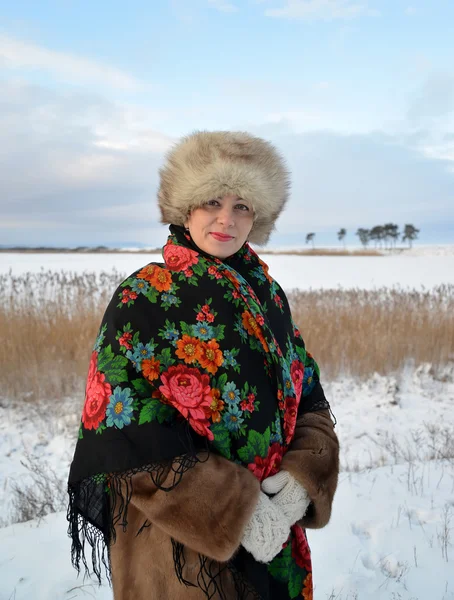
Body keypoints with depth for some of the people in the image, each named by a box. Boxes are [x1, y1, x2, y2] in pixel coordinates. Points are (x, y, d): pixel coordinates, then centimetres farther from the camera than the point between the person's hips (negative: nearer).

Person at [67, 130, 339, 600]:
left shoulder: (268, 296, 2)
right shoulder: (142, 298, -14)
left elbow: (309, 401, 2)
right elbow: (130, 441, -18)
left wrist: (302, 481, -15)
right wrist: (235, 511, -20)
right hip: (179, 543, -5)